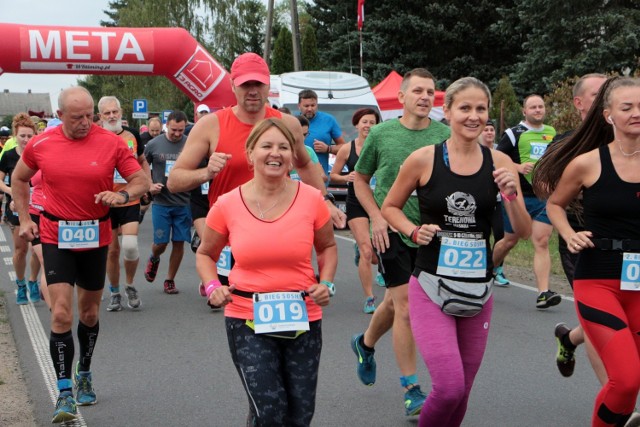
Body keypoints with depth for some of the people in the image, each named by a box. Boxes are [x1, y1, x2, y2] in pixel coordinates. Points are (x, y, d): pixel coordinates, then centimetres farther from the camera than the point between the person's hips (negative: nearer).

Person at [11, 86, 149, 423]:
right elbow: (19, 179, 14)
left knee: (90, 313, 15)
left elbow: (142, 181, -2)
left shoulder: (111, 143, -7)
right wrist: (25, 219, 6)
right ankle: (65, 392, -4)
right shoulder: (40, 145, -4)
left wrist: (123, 195, -23)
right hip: (56, 237, -1)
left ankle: (84, 374, 39)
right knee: (61, 314, -11)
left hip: (96, 237, 1)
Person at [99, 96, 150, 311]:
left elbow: (142, 161, 20)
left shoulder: (132, 136, 5)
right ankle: (114, 292, 25)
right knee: (112, 250, 6)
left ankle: (130, 285, 11)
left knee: (130, 245, -14)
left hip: (130, 201, 0)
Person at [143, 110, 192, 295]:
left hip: (183, 202, 1)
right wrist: (150, 185, -3)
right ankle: (154, 259, 37)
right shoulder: (154, 144, -1)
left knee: (179, 243, 3)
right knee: (160, 243, 1)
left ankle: (170, 280, 19)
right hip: (161, 202, 0)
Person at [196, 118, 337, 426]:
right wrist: (212, 286, -8)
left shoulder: (311, 200, -5)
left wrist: (326, 283, -5)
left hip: (302, 319, 2)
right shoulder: (227, 206, -6)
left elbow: (327, 247, 13)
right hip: (247, 320, -2)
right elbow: (205, 254, 11)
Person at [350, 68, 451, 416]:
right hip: (391, 230, -3)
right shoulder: (381, 133, -4)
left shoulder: (445, 135, -2)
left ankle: (365, 344, 48)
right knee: (405, 305, -8)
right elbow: (360, 179, 7)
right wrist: (376, 217, -5)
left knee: (396, 300, 18)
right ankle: (411, 389, 2)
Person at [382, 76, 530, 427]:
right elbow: (389, 207, 8)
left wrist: (511, 195, -18)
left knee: (462, 392, 13)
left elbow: (523, 232, 0)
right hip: (431, 287, -3)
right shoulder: (424, 159, -6)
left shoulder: (499, 163, 0)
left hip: (478, 290, 3)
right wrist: (415, 231, -10)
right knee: (449, 388, -15)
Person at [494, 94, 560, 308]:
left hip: (544, 197, 3)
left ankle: (543, 294, -14)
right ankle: (490, 267, 39)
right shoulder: (514, 134, -3)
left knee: (542, 243, -8)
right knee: (510, 240, 9)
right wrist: (518, 167, -20)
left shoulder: (552, 133, 13)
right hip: (518, 196, -3)